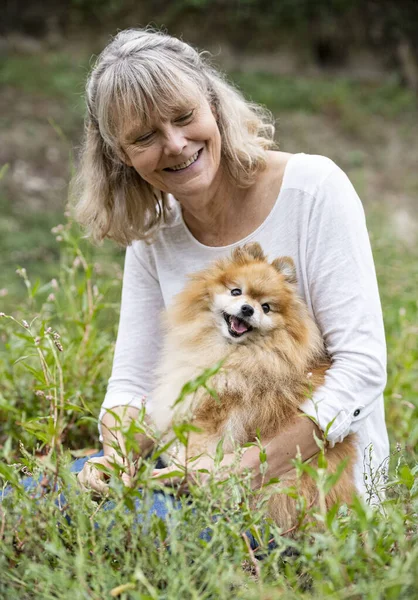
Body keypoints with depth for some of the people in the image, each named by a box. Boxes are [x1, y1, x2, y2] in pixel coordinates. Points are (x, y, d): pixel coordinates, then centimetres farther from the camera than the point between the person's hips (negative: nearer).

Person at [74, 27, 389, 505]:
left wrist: (247, 468, -27)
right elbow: (134, 382, 3)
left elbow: (362, 364, -17)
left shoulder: (313, 188, -13)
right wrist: (117, 457, -21)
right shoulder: (152, 234, 3)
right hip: (210, 472, 6)